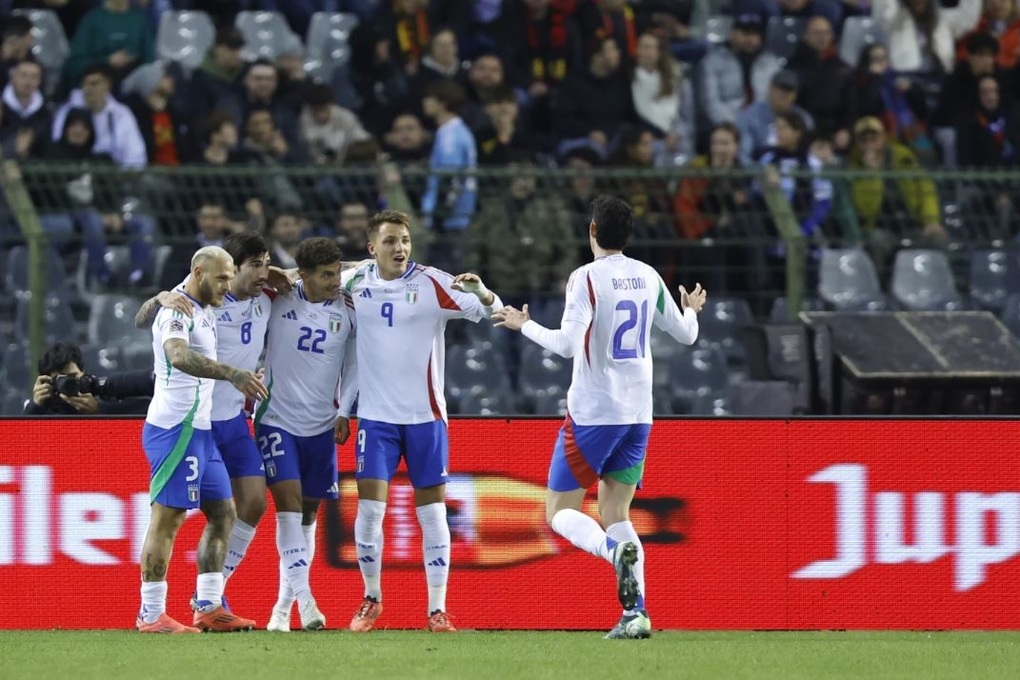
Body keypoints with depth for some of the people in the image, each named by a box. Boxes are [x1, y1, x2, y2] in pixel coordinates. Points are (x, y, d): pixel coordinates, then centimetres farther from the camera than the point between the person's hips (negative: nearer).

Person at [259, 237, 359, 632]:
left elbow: (353, 362, 8)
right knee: (288, 503, -17)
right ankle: (303, 598, -22)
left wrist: (343, 411, -1)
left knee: (308, 513, 7)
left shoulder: (347, 312, -2)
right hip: (277, 419, -3)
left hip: (321, 426, 3)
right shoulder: (278, 301, -8)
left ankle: (284, 604, 16)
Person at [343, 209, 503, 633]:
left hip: (425, 415, -2)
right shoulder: (357, 283, 1)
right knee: (369, 508, -5)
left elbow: (489, 312, -14)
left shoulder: (432, 284, -8)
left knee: (432, 511, 1)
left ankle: (437, 609, 8)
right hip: (376, 417, 2)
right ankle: (371, 599, 14)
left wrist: (481, 293, -36)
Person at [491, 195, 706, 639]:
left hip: (592, 414, -6)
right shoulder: (649, 278, 6)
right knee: (615, 514, 11)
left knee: (560, 513, 3)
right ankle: (635, 613, -7)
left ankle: (617, 551, -28)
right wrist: (692, 310, 40)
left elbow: (567, 344, -21)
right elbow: (686, 334, 18)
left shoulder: (586, 278, -12)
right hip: (638, 414, 6)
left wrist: (524, 325, -5)